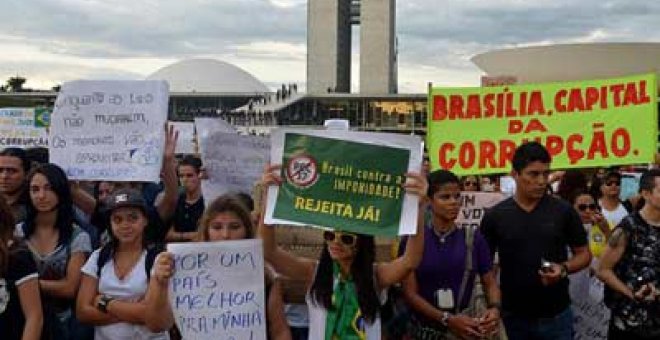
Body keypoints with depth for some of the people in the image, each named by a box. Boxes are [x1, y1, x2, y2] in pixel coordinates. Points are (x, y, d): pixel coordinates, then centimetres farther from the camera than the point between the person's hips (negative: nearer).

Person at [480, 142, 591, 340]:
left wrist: (564, 268, -15)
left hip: (556, 315, 0)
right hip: (513, 316, 1)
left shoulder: (563, 211, -2)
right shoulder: (495, 216, -2)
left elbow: (584, 254, 5)